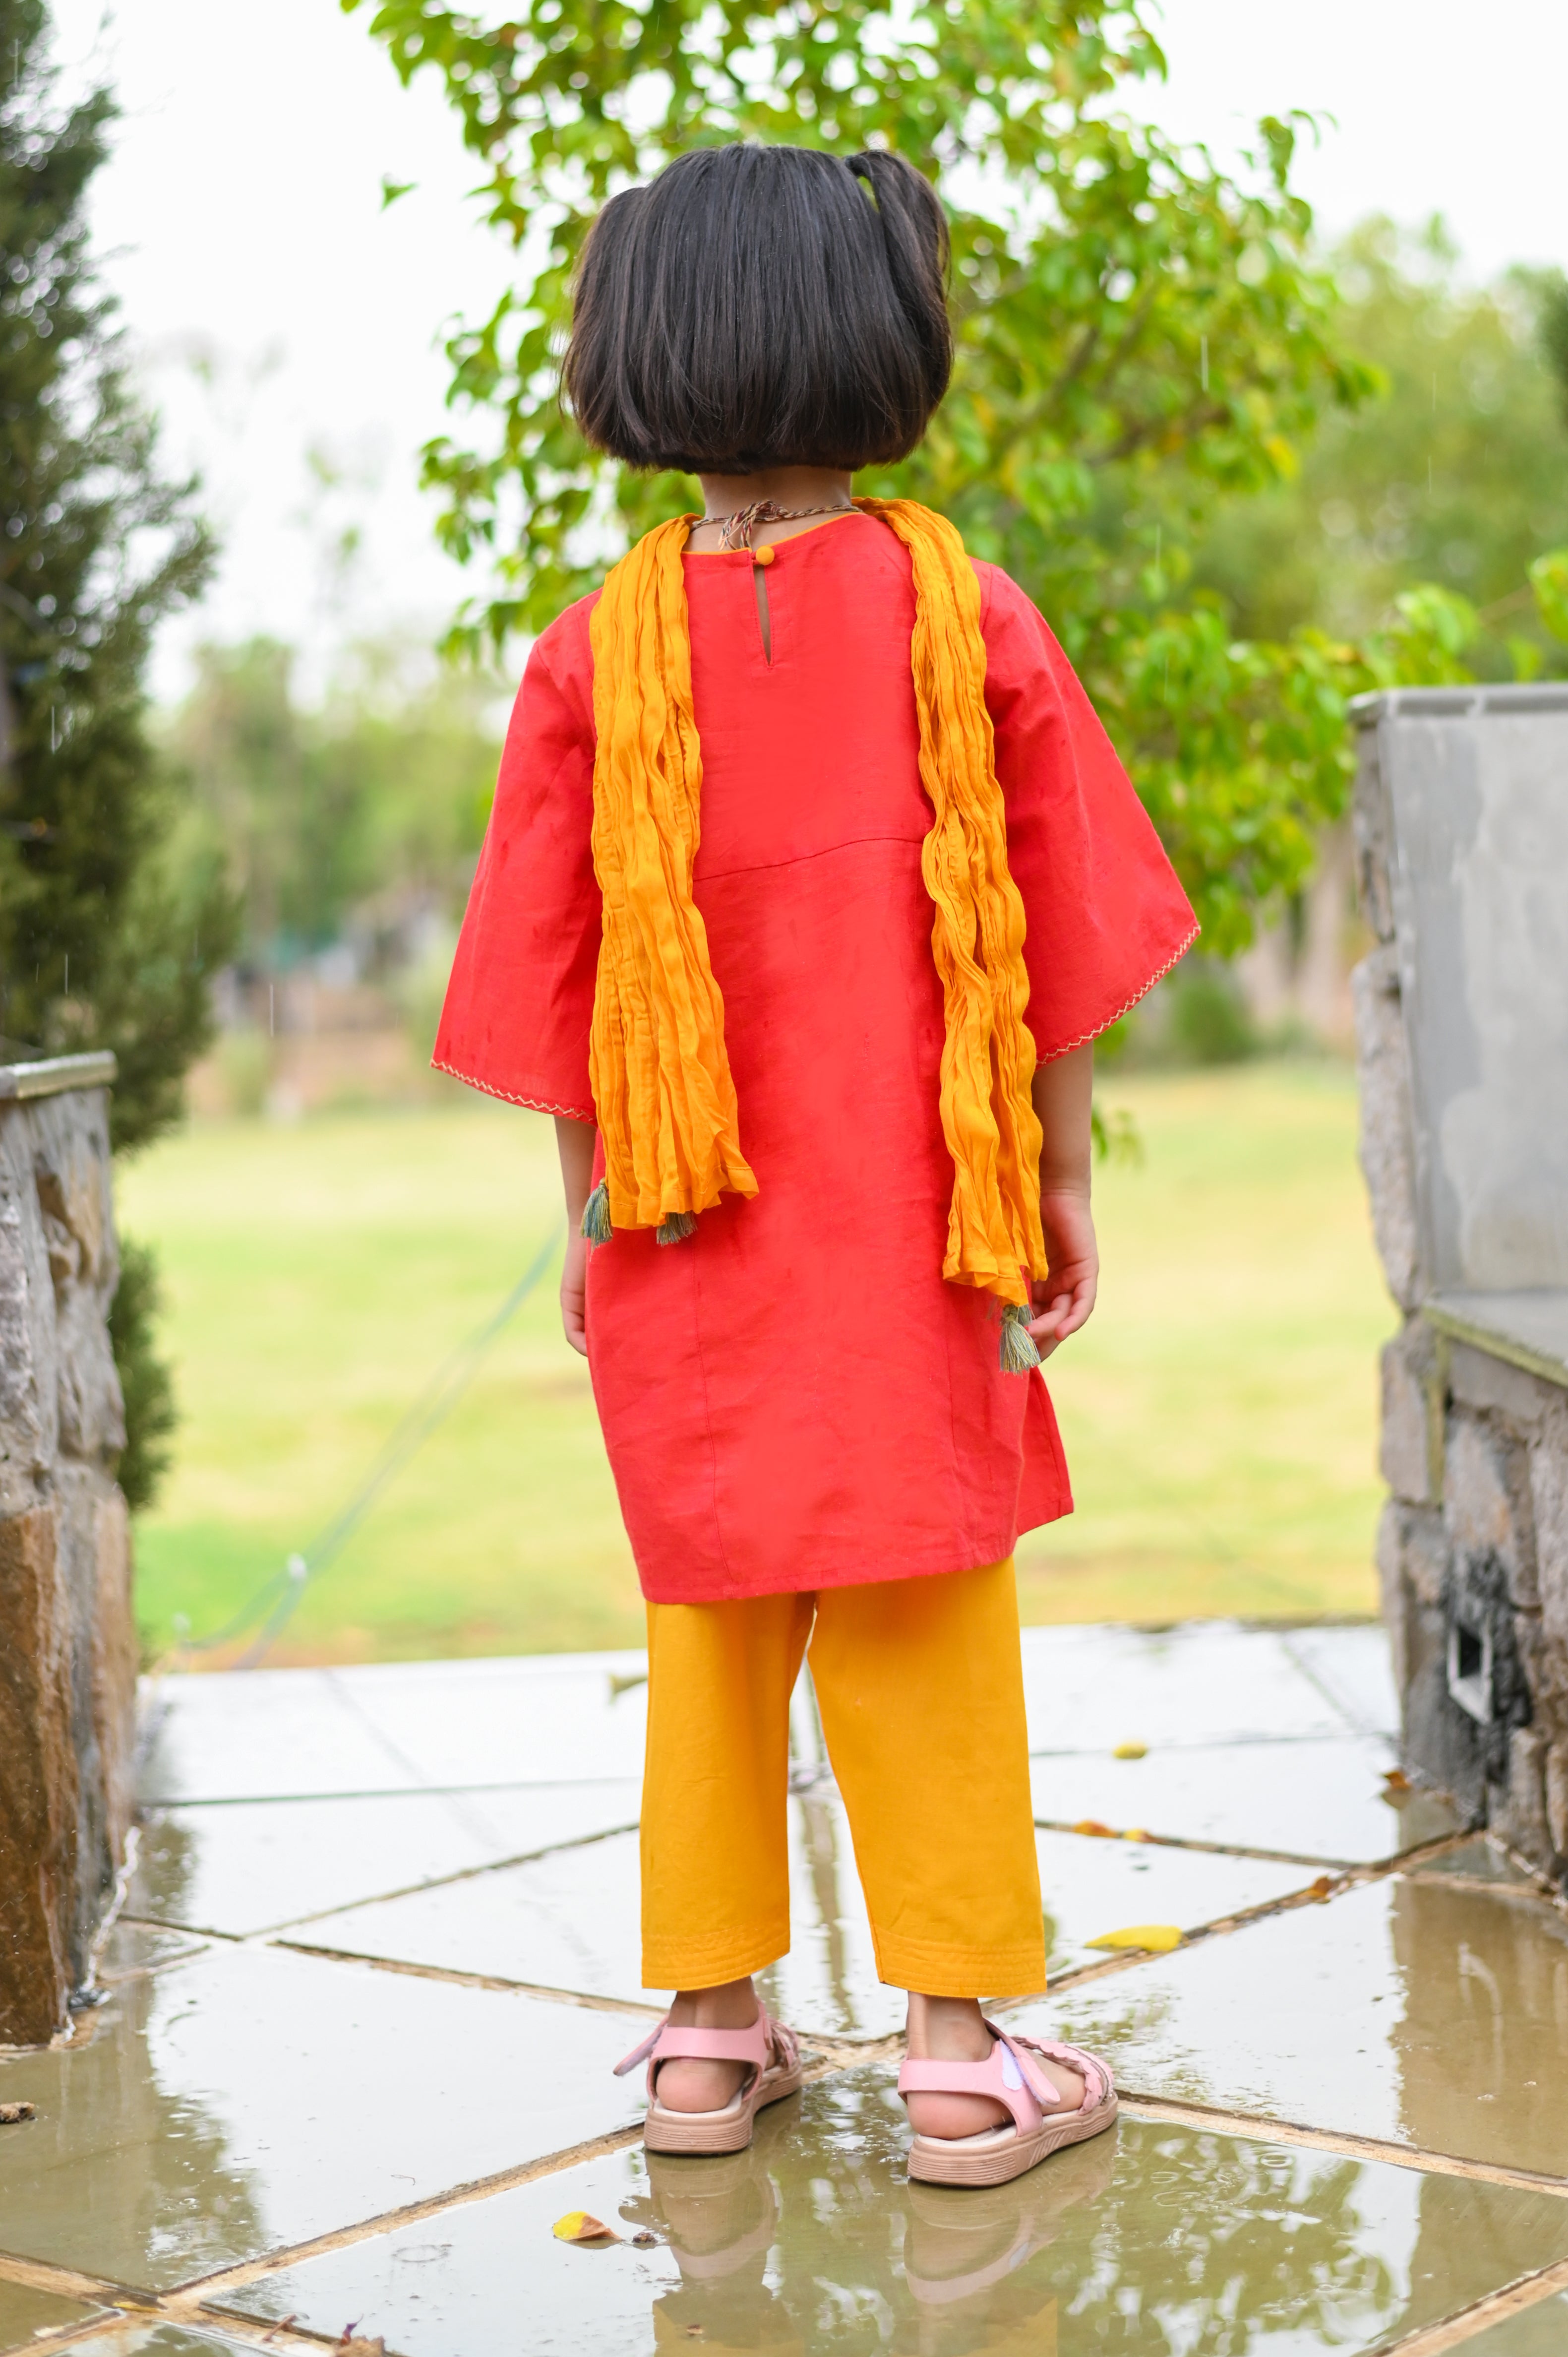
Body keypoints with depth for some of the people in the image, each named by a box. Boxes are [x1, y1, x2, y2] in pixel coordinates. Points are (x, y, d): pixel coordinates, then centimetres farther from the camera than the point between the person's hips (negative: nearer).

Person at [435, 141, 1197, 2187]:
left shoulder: (597, 650, -4)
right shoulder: (963, 611, -7)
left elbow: (555, 970, 1)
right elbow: (1052, 941, -3)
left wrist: (590, 1220, 11)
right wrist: (1062, 1181, 6)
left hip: (692, 1236, 2)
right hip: (914, 1228, -1)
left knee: (712, 1614, 14)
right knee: (924, 1618, 6)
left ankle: (711, 2033, 20)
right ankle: (959, 2048, 11)